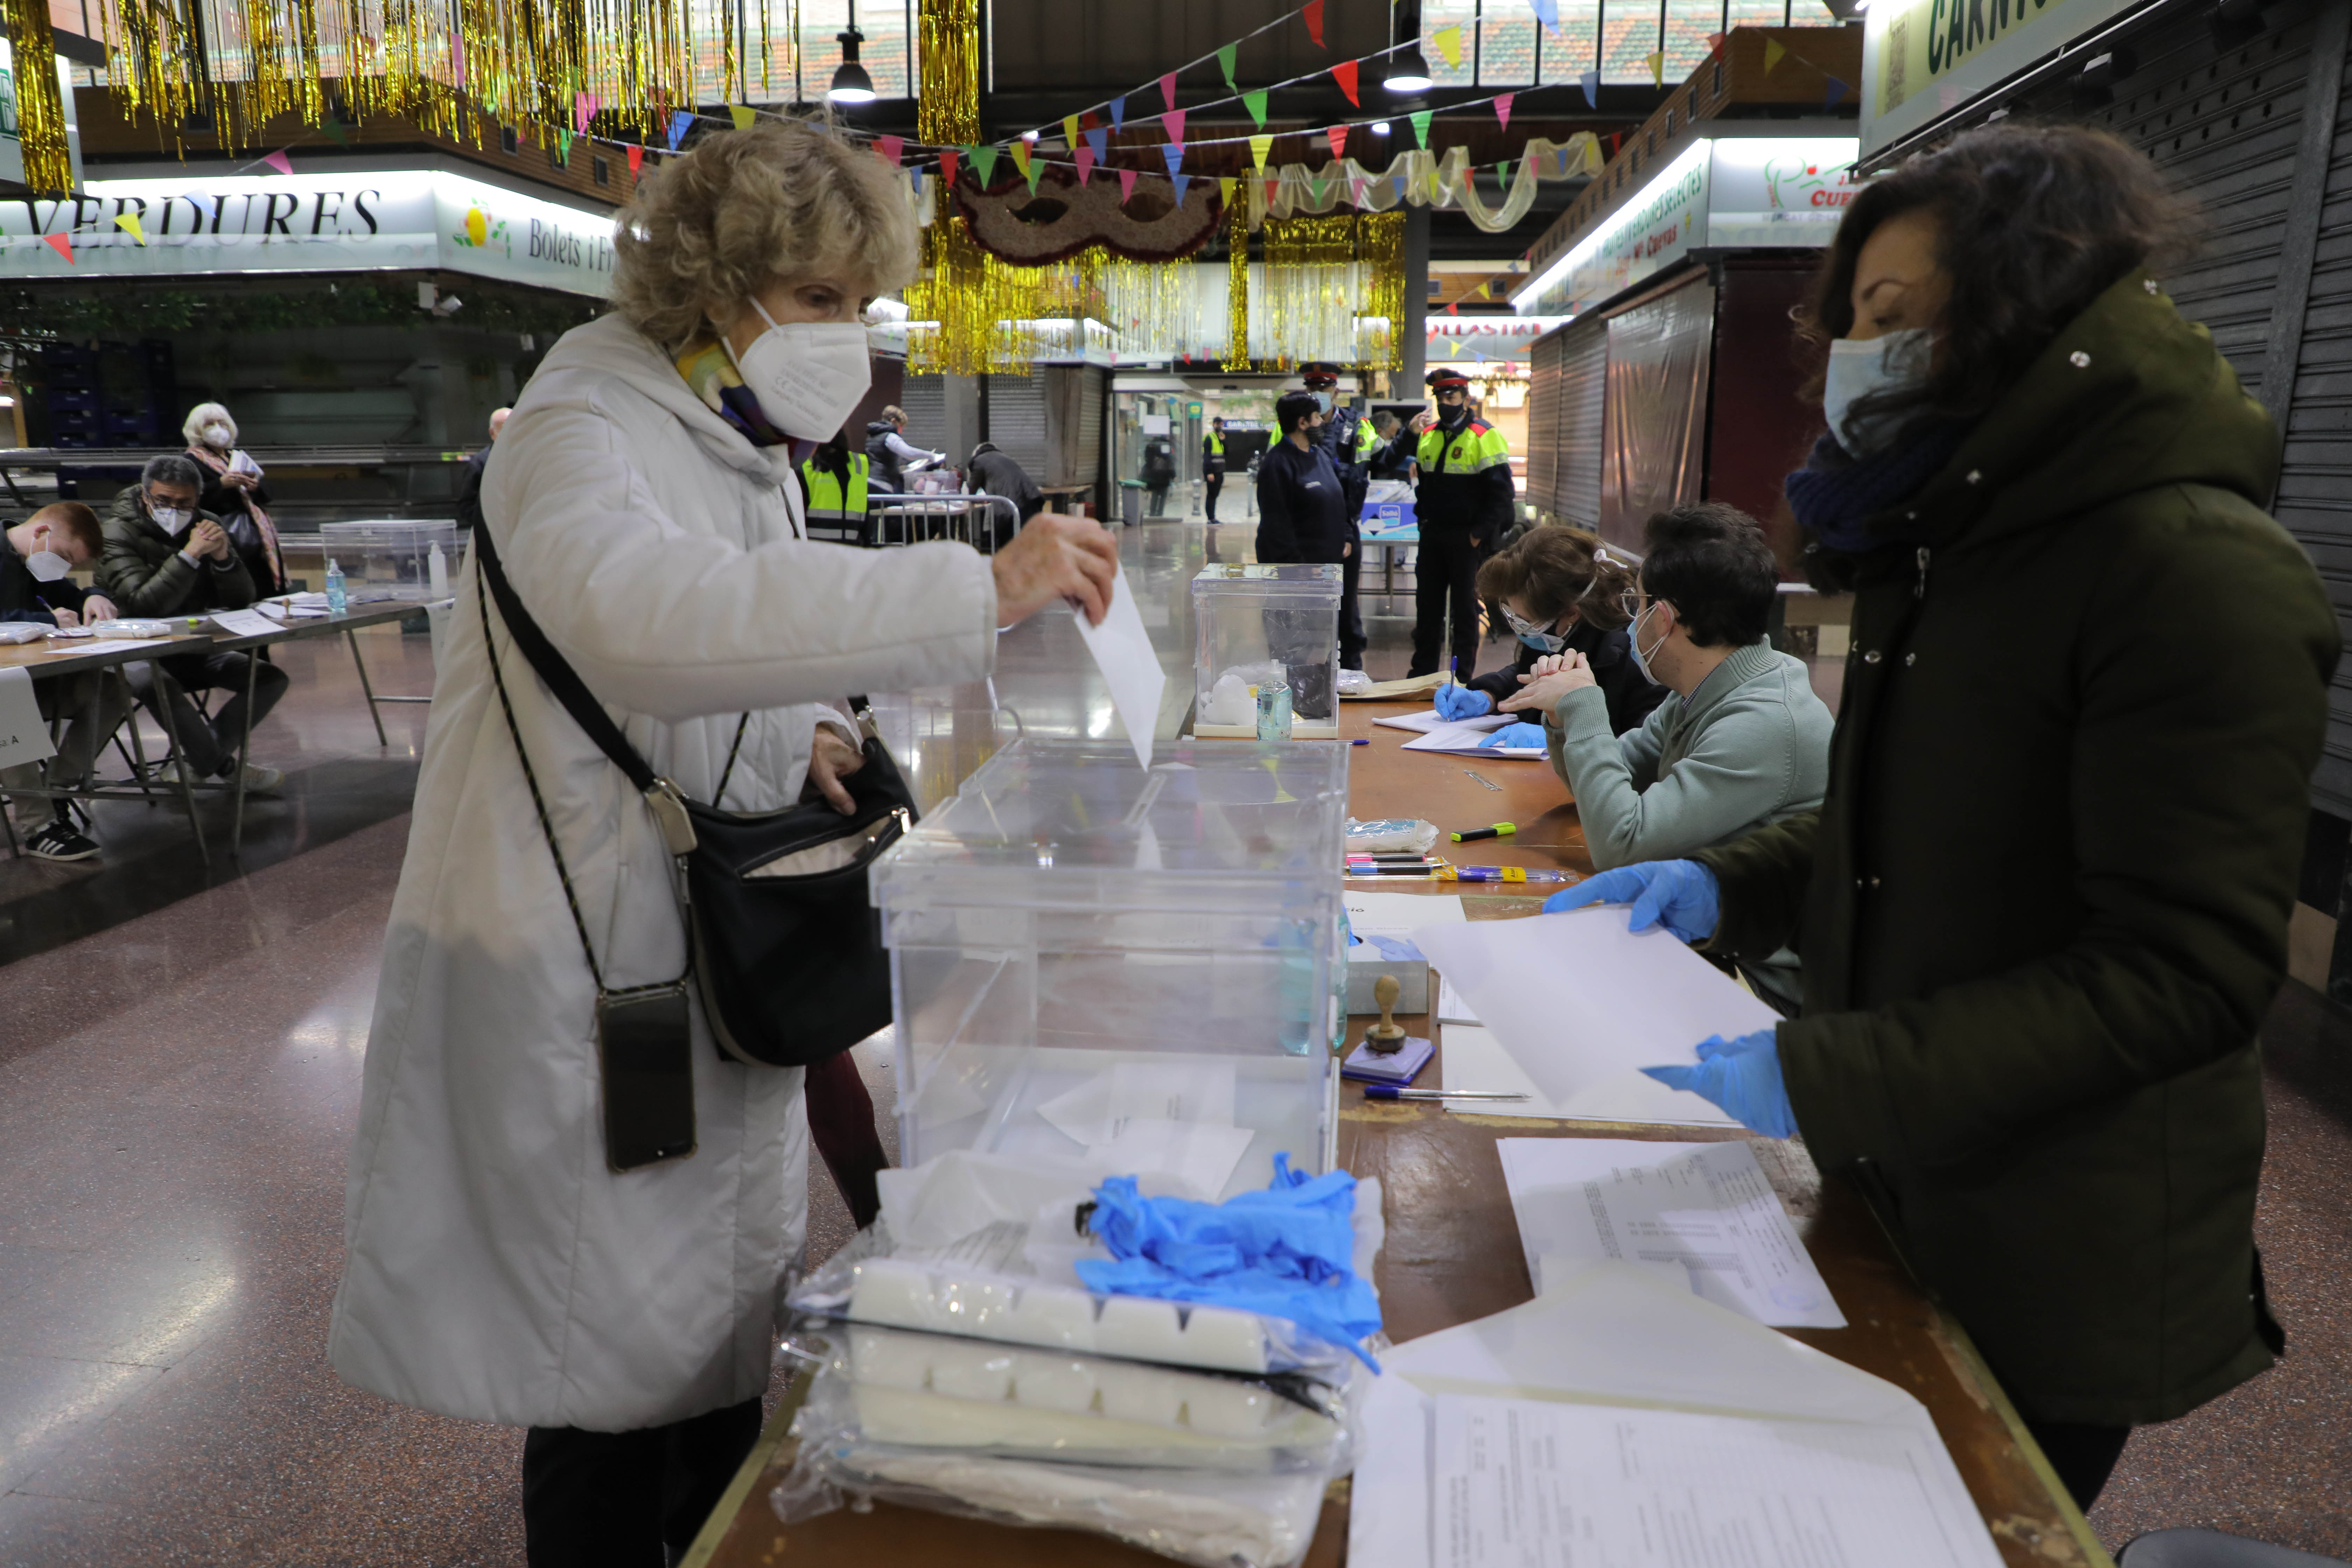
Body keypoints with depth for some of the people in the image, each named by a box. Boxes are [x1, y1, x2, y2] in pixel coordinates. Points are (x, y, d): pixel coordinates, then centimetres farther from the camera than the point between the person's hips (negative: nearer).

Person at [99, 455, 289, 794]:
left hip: (192, 646, 6)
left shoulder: (204, 525, 4)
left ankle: (200, 759, -6)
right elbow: (143, 604, -27)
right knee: (160, 685, -38)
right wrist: (189, 555, -32)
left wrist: (224, 557, -21)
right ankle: (225, 768, -16)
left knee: (271, 678, -11)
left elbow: (241, 601, -3)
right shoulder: (118, 533, -11)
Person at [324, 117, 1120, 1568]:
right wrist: (981, 591, -44)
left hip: (711, 961, 8)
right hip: (577, 981, -8)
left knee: (727, 1334, 21)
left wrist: (799, 742, -3)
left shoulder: (755, 456, 11)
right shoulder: (580, 437, -17)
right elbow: (649, 619, -40)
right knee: (621, 1383, 5)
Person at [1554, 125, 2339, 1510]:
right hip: (1894, 1189, 8)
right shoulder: (1953, 550, 7)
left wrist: (1825, 1079, -30)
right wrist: (1728, 888, -3)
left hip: (2060, 1269, -7)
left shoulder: (2201, 576, -22)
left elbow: (2184, 971, -24)